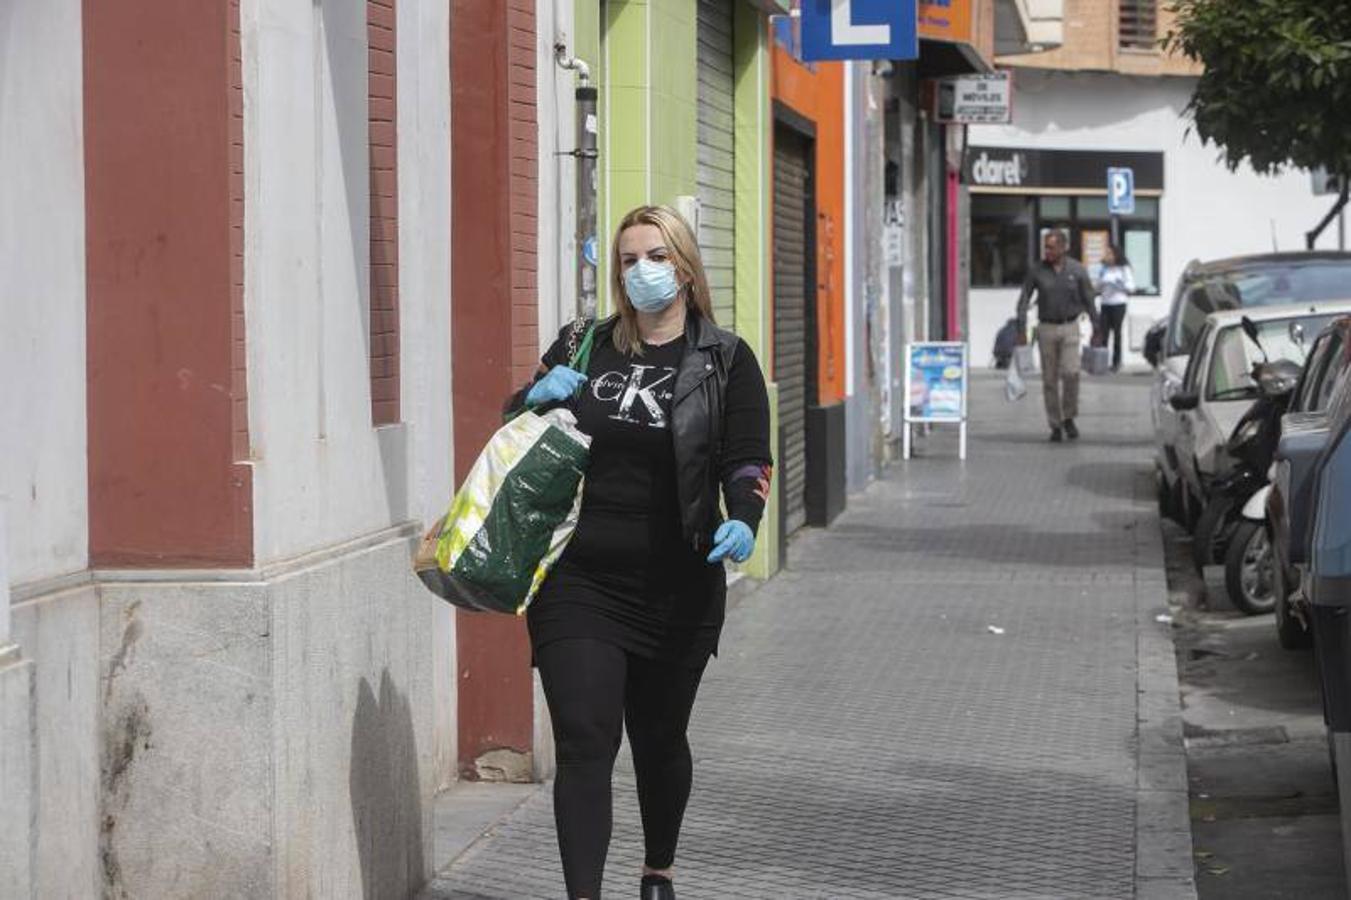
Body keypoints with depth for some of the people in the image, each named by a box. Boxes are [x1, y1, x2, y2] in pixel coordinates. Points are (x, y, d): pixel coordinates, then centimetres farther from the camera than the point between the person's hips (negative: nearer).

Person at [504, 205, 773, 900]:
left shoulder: (726, 361, 2)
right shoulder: (583, 348, 9)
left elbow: (747, 460, -4)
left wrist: (742, 521, -25)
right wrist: (537, 395, -2)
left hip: (676, 588, 0)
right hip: (578, 582, 1)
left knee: (659, 739, 15)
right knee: (584, 742, -10)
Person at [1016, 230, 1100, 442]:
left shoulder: (1077, 270, -1)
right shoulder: (1037, 271, -1)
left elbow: (1089, 300, 5)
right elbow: (1024, 299, 2)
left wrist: (1096, 329, 3)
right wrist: (1021, 329, -7)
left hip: (1070, 327, -1)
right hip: (1046, 328, 1)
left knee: (1071, 372, -15)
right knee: (1050, 379, 2)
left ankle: (1069, 418, 3)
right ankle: (1055, 425, 11)